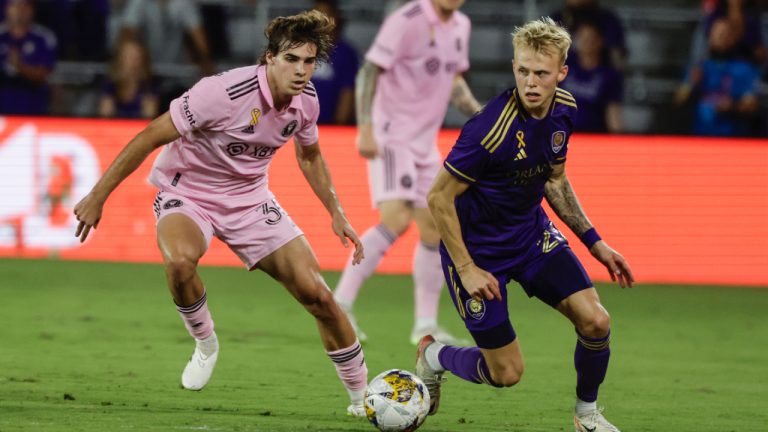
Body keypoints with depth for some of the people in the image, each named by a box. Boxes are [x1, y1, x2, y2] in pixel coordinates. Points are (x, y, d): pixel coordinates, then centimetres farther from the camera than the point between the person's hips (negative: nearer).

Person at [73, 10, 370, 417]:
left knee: (317, 294, -5)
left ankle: (361, 398, 13)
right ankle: (205, 344, -9)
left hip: (250, 198, 5)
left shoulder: (306, 100, -8)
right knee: (180, 260, -39)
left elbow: (309, 155, 16)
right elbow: (150, 137, -23)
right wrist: (97, 196, -21)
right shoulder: (224, 92, -29)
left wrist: (336, 214, 11)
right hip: (186, 194, -5)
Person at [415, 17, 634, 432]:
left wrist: (594, 242, 7)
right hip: (478, 246, -6)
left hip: (531, 231, 6)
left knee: (595, 321, -10)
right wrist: (466, 270, -21)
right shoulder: (491, 128, -31)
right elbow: (439, 197, -22)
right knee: (506, 373, -2)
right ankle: (433, 356, 29)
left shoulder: (562, 109, -7)